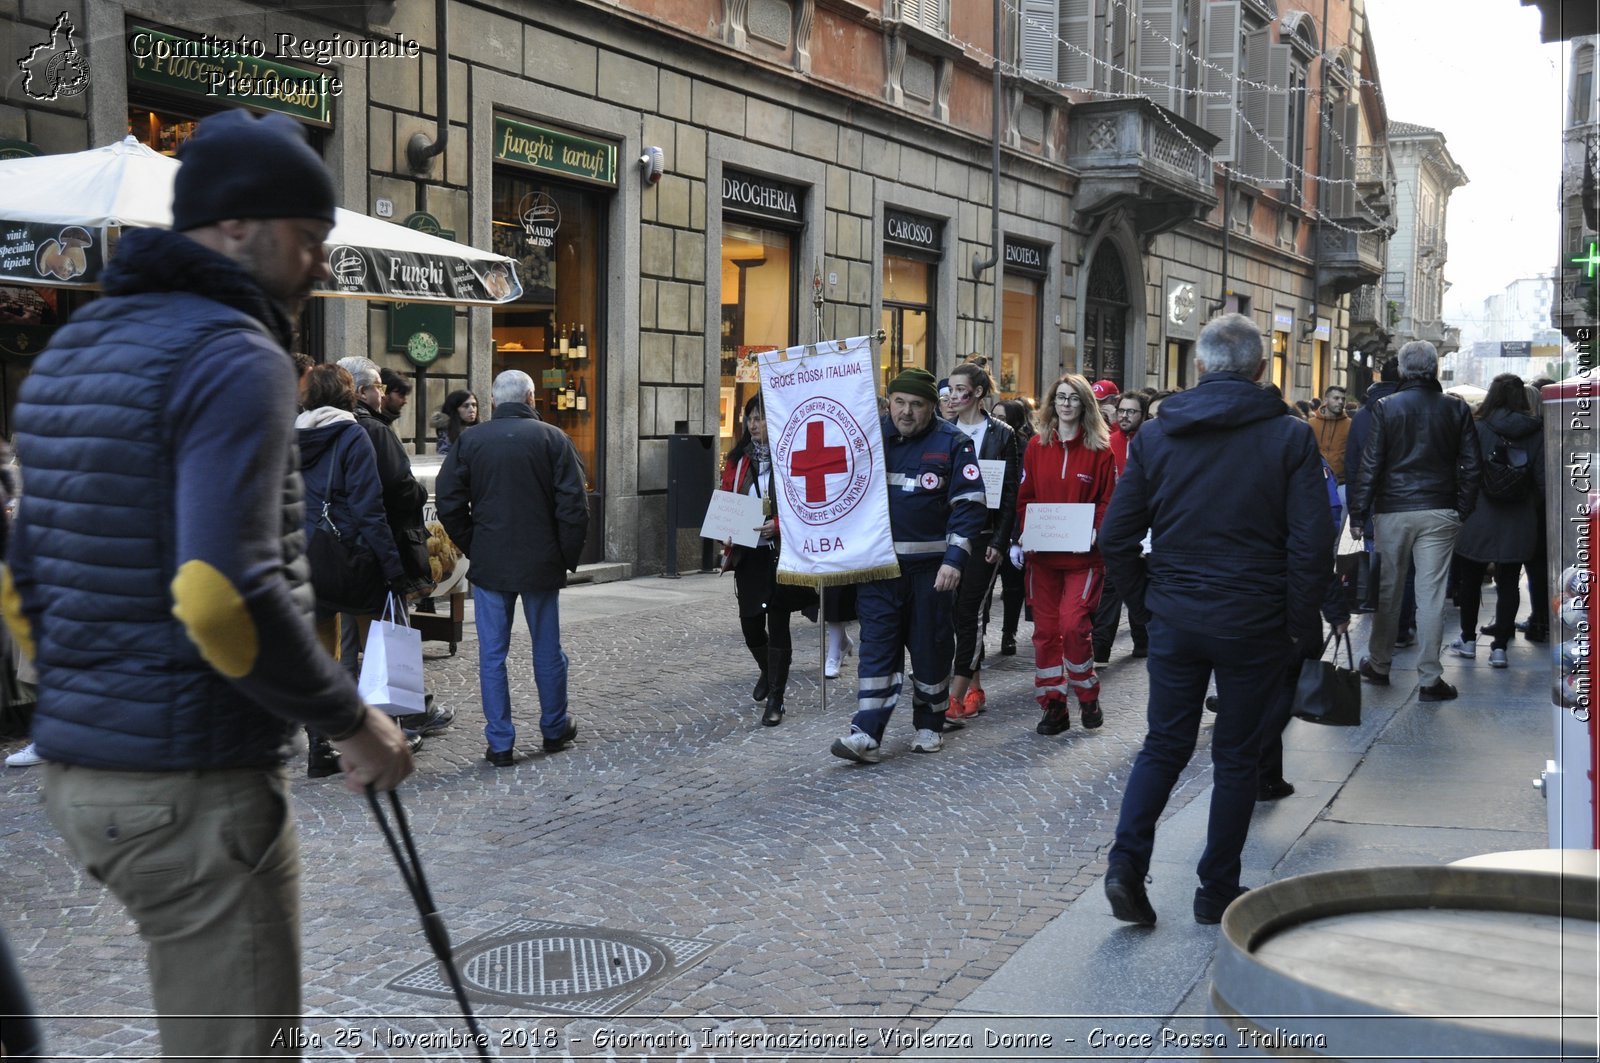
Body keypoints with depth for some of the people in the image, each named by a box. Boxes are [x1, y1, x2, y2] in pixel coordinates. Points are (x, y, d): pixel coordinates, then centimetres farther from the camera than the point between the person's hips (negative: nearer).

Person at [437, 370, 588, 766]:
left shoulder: (469, 441, 0)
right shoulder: (552, 439, -4)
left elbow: (449, 504, 1)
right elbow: (574, 506, -7)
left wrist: (473, 548, 11)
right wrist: (568, 558, 2)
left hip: (489, 564, 1)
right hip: (542, 563, 0)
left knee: (492, 653, 6)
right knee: (547, 650, 13)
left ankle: (500, 743, 6)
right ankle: (555, 730, 26)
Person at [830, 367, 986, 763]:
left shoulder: (952, 443, -5)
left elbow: (969, 504, -9)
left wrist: (954, 559, -17)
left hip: (930, 565, -2)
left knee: (930, 646, 8)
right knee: (876, 646, -1)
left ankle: (930, 726, 24)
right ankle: (866, 734, -3)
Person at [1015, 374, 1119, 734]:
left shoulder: (1100, 450, 0)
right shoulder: (1036, 446, 7)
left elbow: (1109, 501, 1)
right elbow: (1025, 496, 9)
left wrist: (1095, 530, -15)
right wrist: (1025, 532, -5)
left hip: (1082, 554, -3)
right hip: (1042, 554, 3)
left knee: (1073, 624, -13)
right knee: (1045, 629, 5)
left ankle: (1088, 697, 9)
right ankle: (1053, 705, 15)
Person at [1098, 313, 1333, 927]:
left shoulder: (1156, 434, 1)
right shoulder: (1290, 437, -6)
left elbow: (1116, 537, 1)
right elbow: (1313, 542, -11)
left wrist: (1145, 605, 11)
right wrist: (1299, 622, -1)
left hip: (1175, 619, 2)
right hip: (1255, 623, -2)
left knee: (1164, 745, 14)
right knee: (1236, 756, 11)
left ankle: (1127, 862, -2)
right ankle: (1218, 892, 19)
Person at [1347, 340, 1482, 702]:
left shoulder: (1386, 407, -5)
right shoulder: (1456, 408, 1)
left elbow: (1369, 464, -6)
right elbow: (1471, 465, 3)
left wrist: (1358, 510, 0)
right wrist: (1463, 510, 11)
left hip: (1392, 510, -1)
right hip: (1439, 512, 1)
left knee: (1388, 590, 11)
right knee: (1431, 594, 1)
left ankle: (1379, 664, 23)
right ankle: (1430, 678, 2)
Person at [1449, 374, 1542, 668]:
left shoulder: (1478, 428, -8)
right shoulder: (1536, 432, -2)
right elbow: (1542, 479, -3)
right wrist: (1534, 509, 10)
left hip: (1479, 520, -1)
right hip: (1519, 523, 1)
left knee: (1470, 579, 14)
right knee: (1509, 583, 7)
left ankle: (1468, 640, 22)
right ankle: (1500, 646, 4)